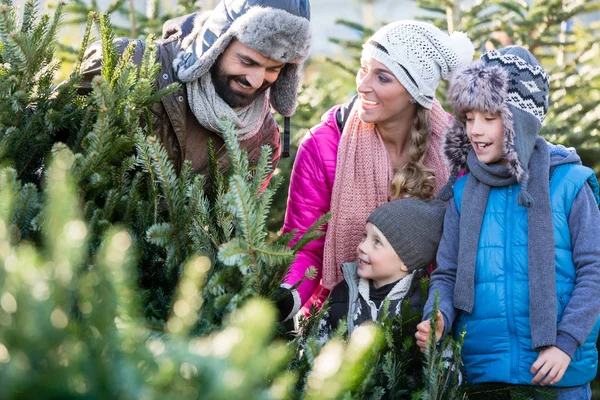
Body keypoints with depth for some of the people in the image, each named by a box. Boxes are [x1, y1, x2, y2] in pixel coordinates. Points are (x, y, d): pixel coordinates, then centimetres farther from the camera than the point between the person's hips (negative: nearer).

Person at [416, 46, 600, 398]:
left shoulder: (569, 183, -5)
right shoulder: (464, 192, 5)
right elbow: (447, 273, 6)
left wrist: (566, 343, -11)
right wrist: (438, 317, -13)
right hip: (480, 368, 3)